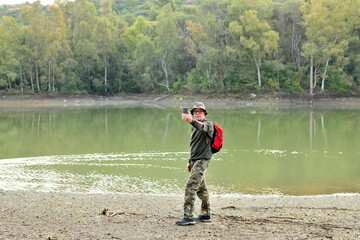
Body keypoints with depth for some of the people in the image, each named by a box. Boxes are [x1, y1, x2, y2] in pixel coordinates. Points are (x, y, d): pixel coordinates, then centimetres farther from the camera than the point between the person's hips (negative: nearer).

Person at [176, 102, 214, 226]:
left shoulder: (208, 124, -8)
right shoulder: (194, 127, 18)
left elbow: (202, 127, -34)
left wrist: (191, 121, -53)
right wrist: (190, 161, 20)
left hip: (203, 160, -9)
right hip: (195, 160, 9)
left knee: (191, 186, -18)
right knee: (201, 188, 15)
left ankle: (188, 217, -20)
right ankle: (206, 215, 25)